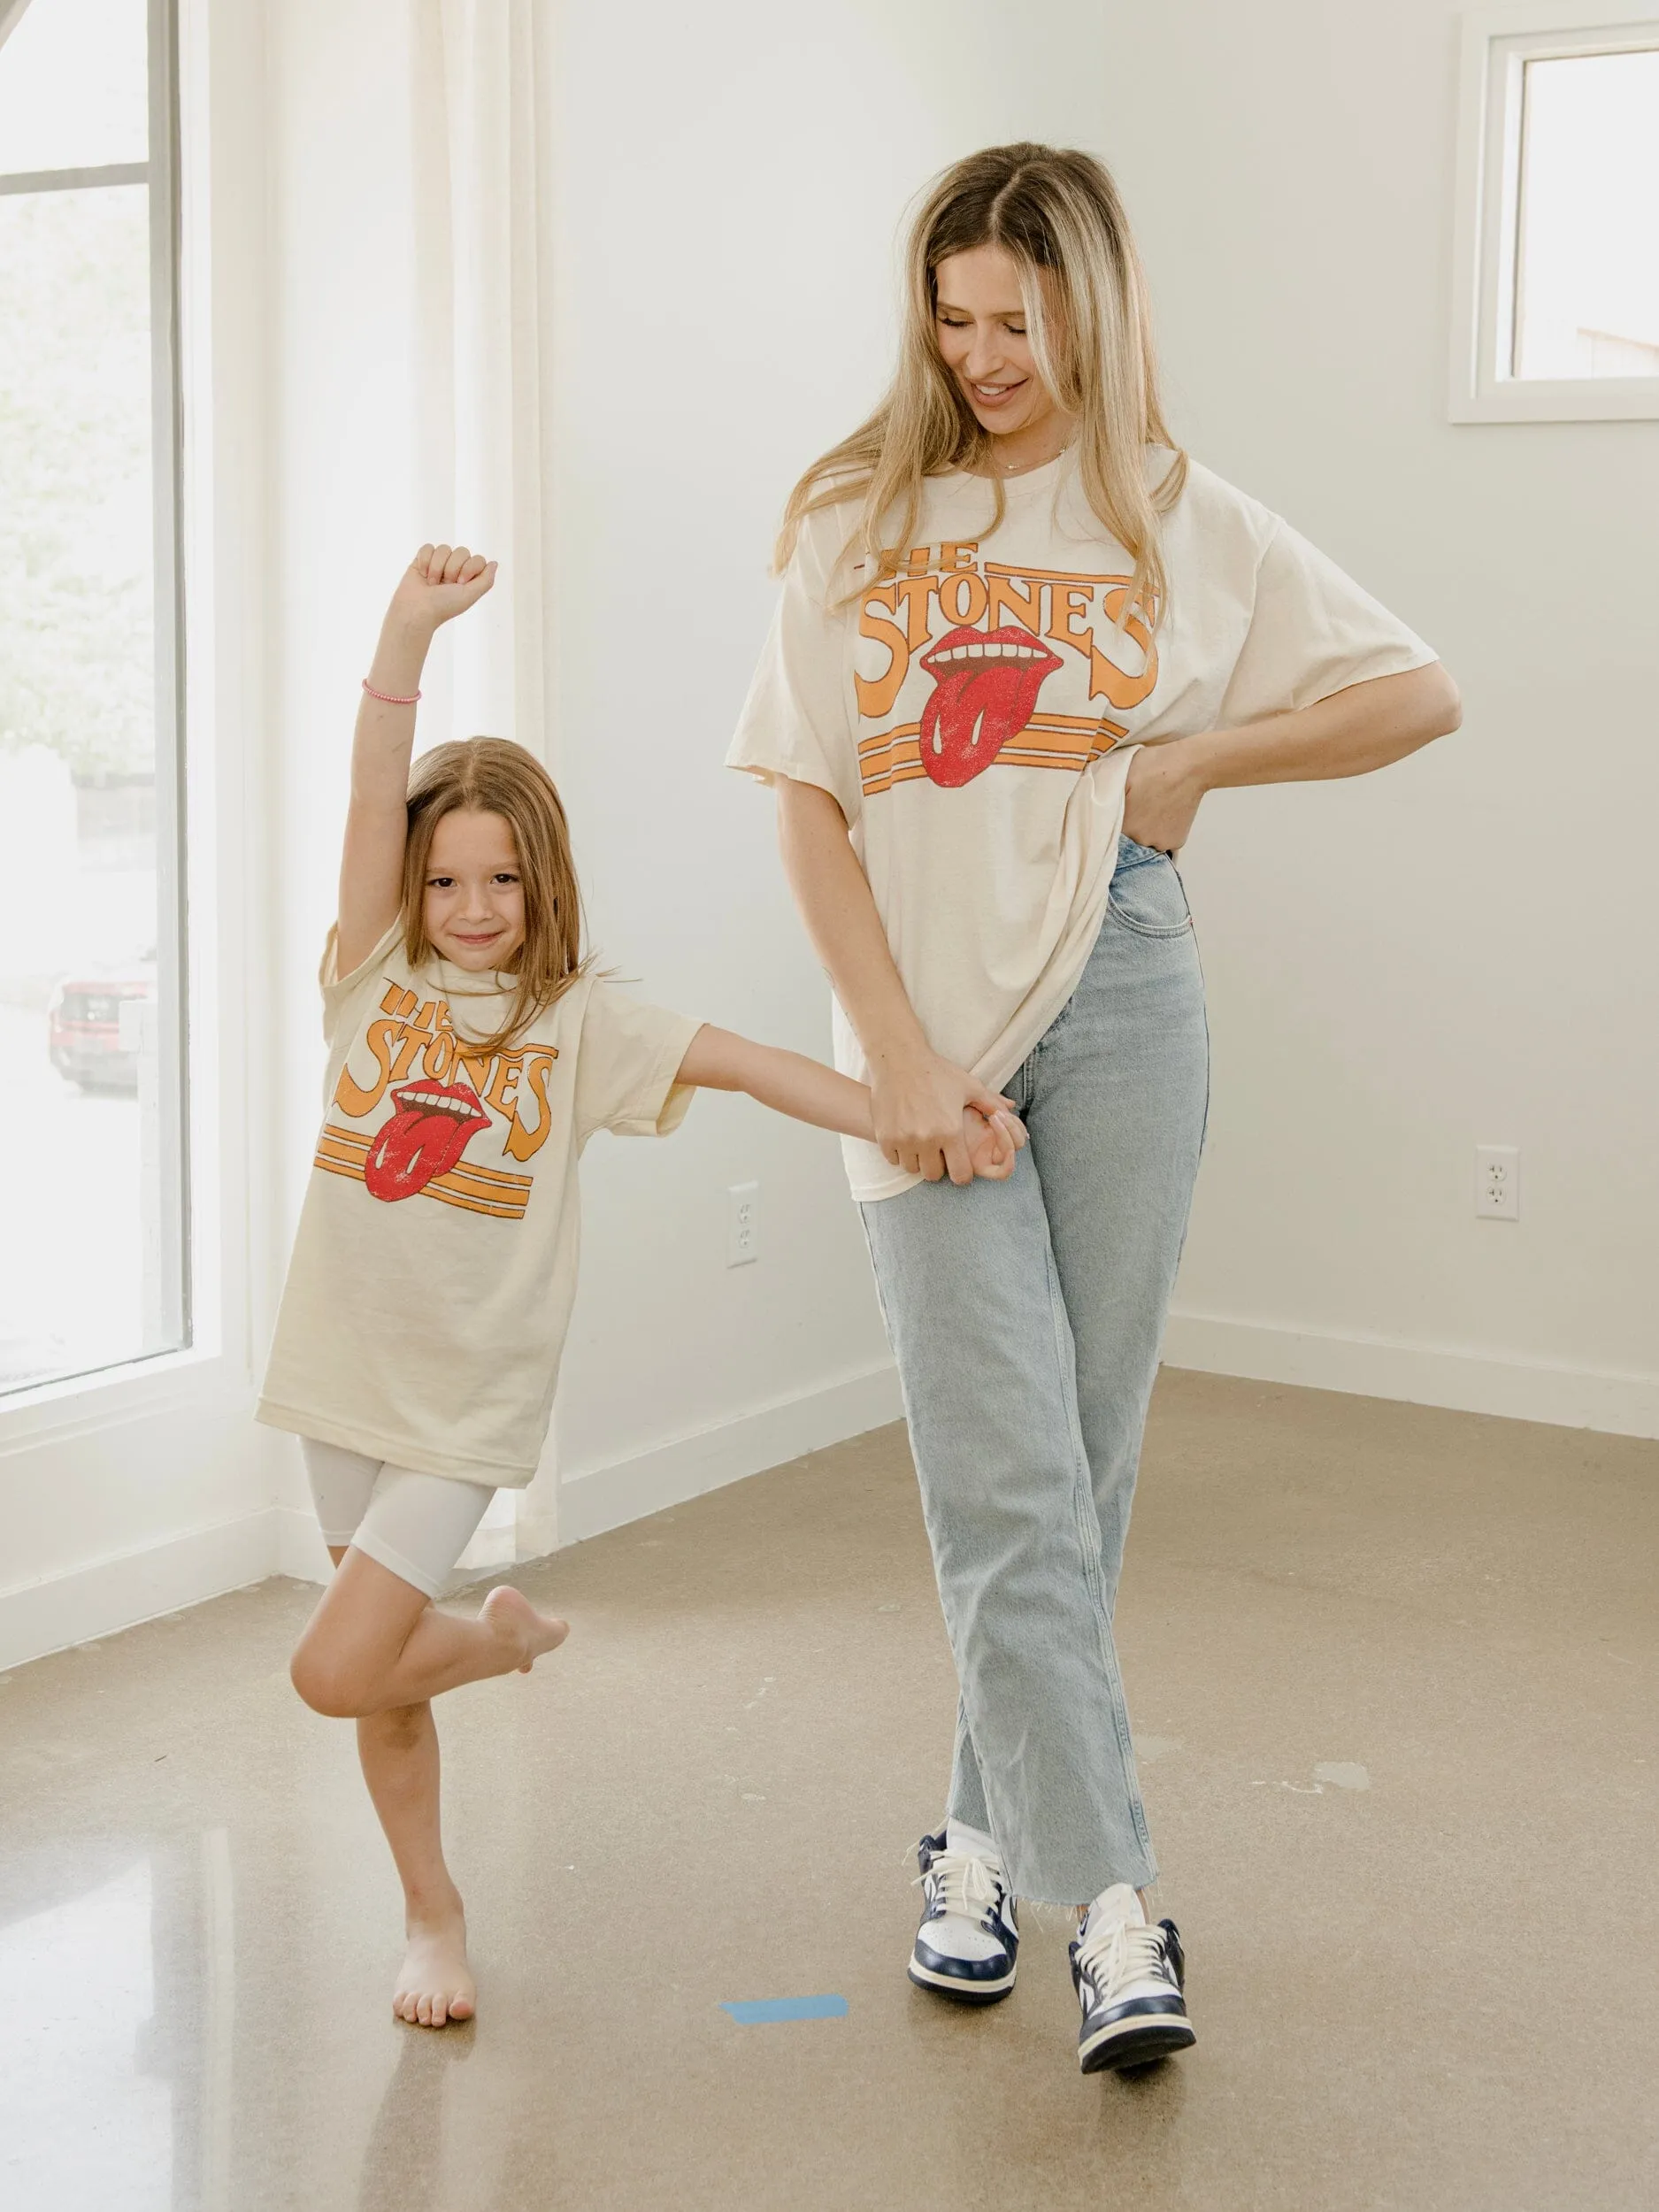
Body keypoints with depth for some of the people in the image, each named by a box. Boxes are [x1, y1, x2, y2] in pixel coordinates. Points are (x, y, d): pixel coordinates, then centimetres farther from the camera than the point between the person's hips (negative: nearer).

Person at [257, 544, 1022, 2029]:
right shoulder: (378, 983, 0)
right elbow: (374, 803, -12)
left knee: (337, 1670, -11)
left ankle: (507, 1633, 19)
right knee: (380, 1683, 14)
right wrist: (410, 634, -24)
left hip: (473, 1401, -3)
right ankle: (433, 1913, 36)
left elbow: (745, 1064, -14)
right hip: (350, 1369, 3)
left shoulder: (579, 1022, -5)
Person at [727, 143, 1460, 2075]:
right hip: (925, 1035, 0)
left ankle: (986, 1835, 22)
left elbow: (1418, 696, 11)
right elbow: (808, 807, 2)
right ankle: (1113, 1905, -6)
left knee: (1081, 1462, 5)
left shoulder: (1180, 523, 8)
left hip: (1116, 1008, 1)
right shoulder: (857, 520, 8)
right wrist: (899, 1052, -7)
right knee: (1006, 1478, -8)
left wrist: (1196, 760, -1)